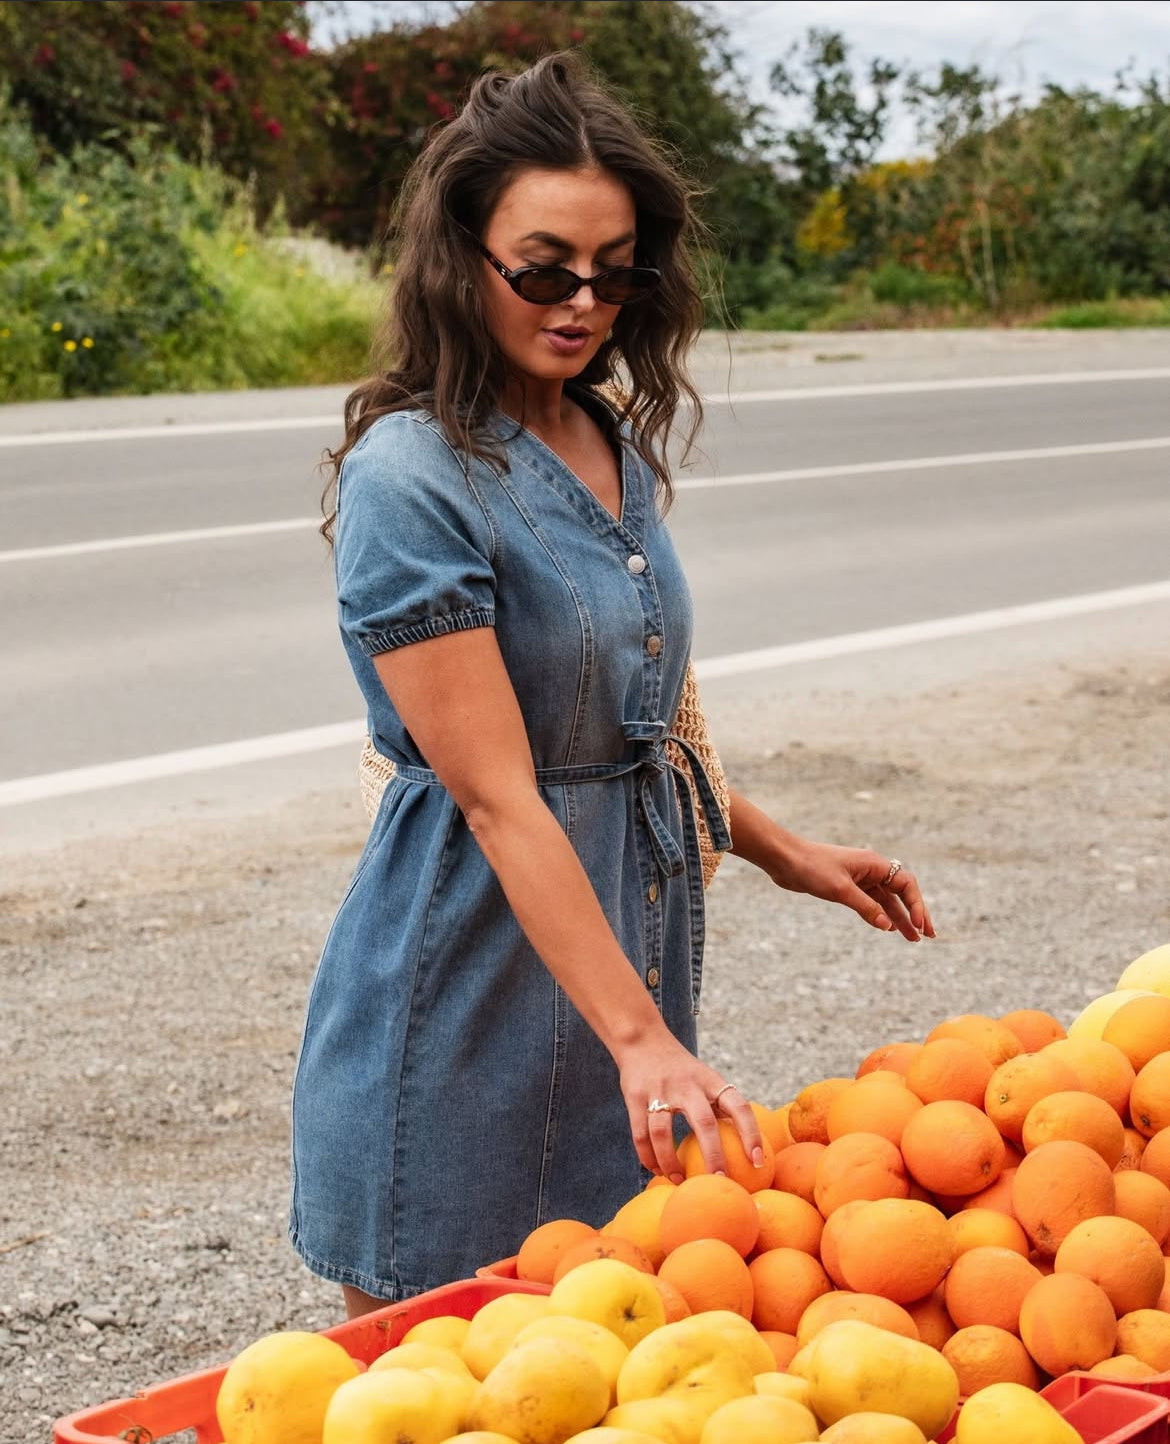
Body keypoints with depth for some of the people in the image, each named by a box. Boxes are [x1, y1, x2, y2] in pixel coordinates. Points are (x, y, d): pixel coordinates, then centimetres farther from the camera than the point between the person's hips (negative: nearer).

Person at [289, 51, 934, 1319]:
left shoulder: (616, 443, 7)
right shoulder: (409, 480, -18)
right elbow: (499, 799, -23)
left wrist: (782, 853, 16)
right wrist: (640, 1036, -28)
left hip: (630, 919, 8)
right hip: (473, 961, -7)